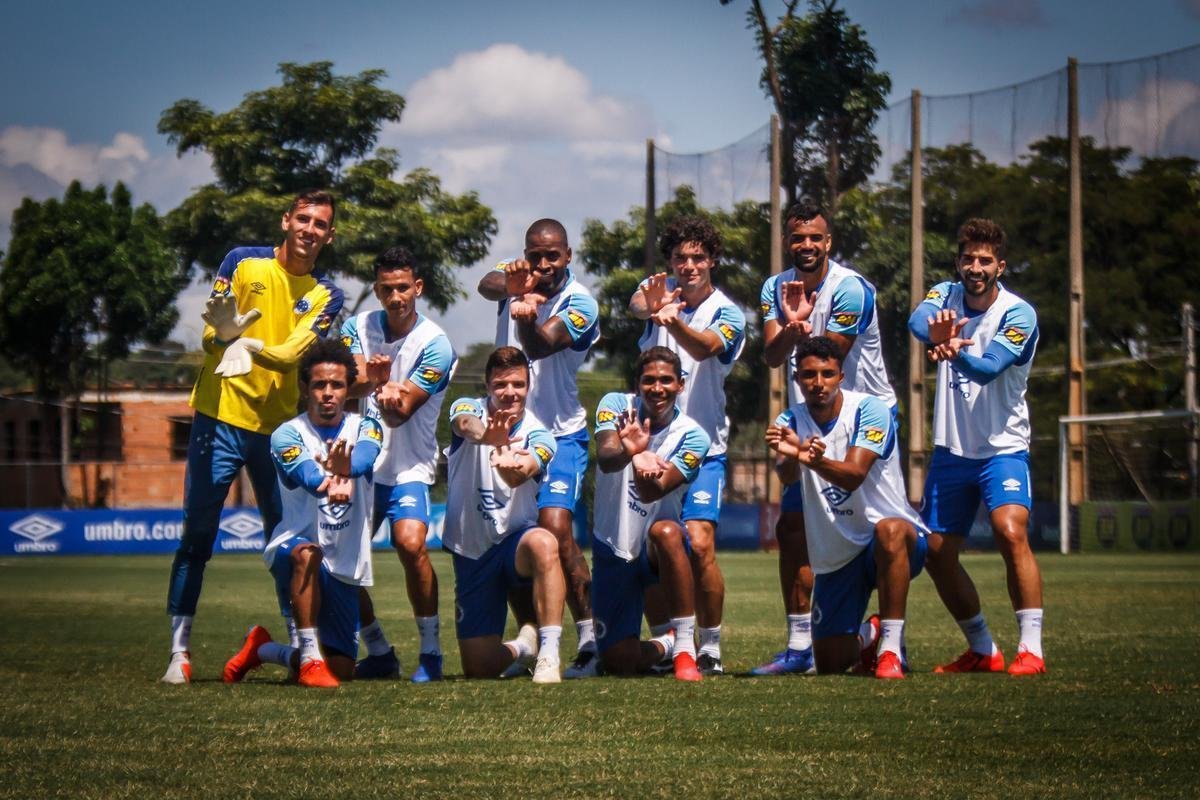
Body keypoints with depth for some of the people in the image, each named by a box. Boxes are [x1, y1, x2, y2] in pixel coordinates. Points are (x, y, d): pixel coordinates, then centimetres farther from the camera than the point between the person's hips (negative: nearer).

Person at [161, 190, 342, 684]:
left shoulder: (327, 296, 6)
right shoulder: (243, 263, 1)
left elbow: (292, 355, -10)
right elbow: (210, 340, -5)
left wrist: (252, 347, -31)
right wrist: (222, 333, -29)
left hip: (279, 425, 2)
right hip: (220, 418, -2)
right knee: (197, 535, -4)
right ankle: (179, 651, -3)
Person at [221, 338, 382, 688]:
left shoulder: (364, 429, 1)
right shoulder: (287, 435, -8)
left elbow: (364, 458, -24)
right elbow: (310, 477, -29)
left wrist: (345, 471, -49)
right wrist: (331, 478, -54)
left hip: (345, 567, 4)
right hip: (291, 549, -4)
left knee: (342, 669, -1)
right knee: (307, 553, -41)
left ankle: (262, 649, 28)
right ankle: (310, 658, -29)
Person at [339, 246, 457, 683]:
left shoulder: (435, 345, -10)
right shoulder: (359, 327, 2)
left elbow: (399, 414, -14)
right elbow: (346, 385, -14)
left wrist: (389, 394, -38)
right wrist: (371, 379, -37)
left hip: (408, 466, -5)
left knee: (411, 543, -26)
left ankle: (431, 651, -12)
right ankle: (378, 652, 20)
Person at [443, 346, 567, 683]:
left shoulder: (537, 435, -8)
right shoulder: (468, 409, -6)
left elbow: (522, 473, -31)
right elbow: (465, 423, -33)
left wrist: (512, 467, -57)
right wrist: (483, 434, -58)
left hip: (515, 539, -2)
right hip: (471, 551, 2)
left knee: (543, 543, -40)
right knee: (479, 668, -1)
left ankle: (548, 655, -37)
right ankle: (524, 645, 35)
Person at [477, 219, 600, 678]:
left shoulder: (579, 304, -13)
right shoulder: (516, 279, -1)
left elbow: (540, 347, -29)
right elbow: (487, 285, -25)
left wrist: (526, 318, -52)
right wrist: (508, 286, -49)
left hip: (559, 433, -5)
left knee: (555, 528, -21)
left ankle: (590, 639, -17)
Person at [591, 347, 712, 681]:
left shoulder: (692, 436, -13)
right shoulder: (616, 405, -8)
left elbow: (650, 494, -26)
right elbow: (604, 458, -28)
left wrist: (646, 476, -50)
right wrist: (629, 454, -52)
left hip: (659, 552, -2)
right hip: (612, 550, 2)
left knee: (664, 531, -40)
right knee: (619, 663, -6)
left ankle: (685, 648, -32)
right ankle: (664, 645, 33)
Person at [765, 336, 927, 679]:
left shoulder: (868, 410, -14)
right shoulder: (790, 422, -2)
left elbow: (853, 476, -28)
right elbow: (788, 478, -22)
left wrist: (816, 461, -50)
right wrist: (789, 456, -46)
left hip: (896, 545, -4)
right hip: (835, 556, 4)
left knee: (889, 531, -42)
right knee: (830, 663, 2)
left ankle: (891, 649, -33)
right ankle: (869, 635, 39)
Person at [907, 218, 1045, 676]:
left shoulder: (1018, 314, -12)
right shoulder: (946, 295, 1)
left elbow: (990, 368, -28)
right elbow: (918, 318, -23)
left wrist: (957, 354, -50)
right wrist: (935, 334, -47)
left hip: (1002, 446, -5)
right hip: (951, 449, 5)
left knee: (1011, 533, -26)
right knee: (937, 553, 6)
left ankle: (1031, 649, -23)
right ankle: (982, 650, 21)